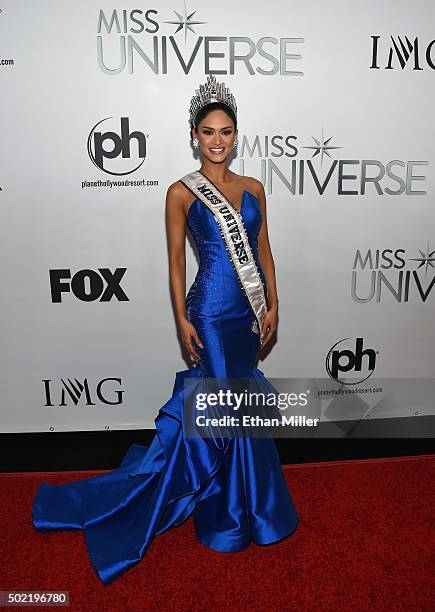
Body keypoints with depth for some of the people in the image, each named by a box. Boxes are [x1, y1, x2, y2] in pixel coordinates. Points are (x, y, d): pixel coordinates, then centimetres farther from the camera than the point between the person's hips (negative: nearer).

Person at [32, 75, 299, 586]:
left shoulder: (253, 188, 9)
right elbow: (176, 260, -4)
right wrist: (182, 319, -9)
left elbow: (263, 251, 11)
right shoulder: (182, 192, -4)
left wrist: (273, 305, 5)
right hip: (211, 312, -5)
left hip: (249, 311, 5)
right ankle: (237, 513, 29)